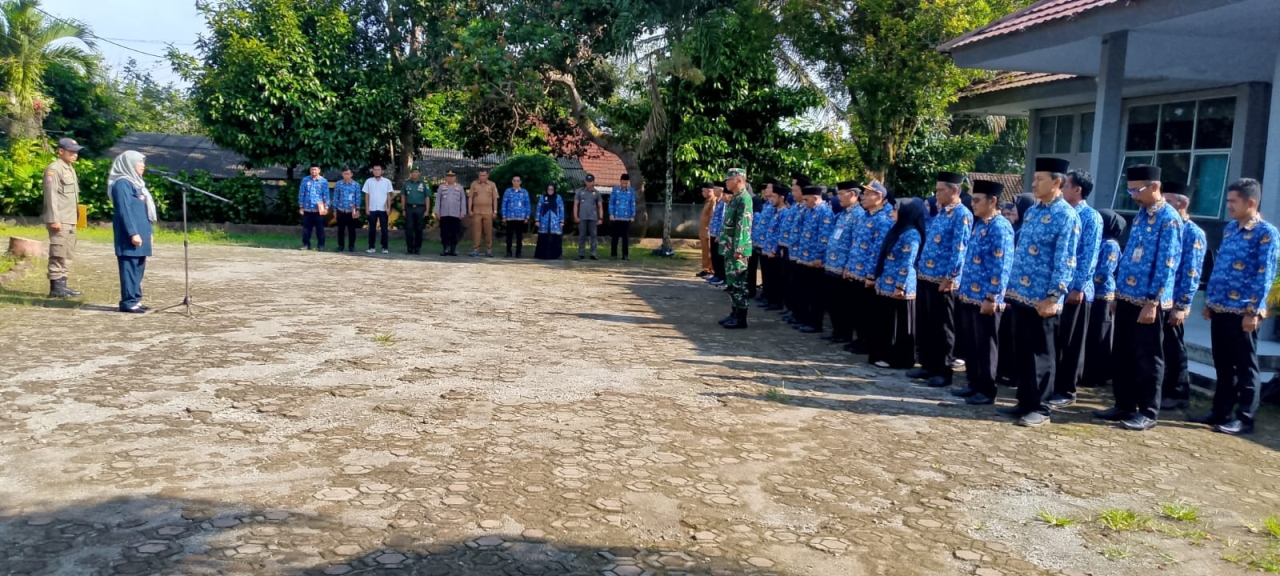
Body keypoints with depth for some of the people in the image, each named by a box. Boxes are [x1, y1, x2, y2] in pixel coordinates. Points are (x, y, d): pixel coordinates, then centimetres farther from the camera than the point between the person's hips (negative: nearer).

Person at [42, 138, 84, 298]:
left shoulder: (70, 168, 18)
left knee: (68, 254, 11)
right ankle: (55, 287, -5)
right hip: (59, 220, -9)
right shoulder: (53, 169, -10)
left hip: (70, 220, 9)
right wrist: (54, 219, -21)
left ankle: (62, 284, 17)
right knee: (58, 254, -8)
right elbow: (51, 195, -16)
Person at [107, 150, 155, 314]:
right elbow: (124, 211, -17)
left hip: (140, 232, 10)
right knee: (130, 268, -8)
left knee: (138, 268, 11)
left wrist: (148, 231, 19)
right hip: (130, 234, -10)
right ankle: (128, 302, -6)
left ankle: (135, 300, 16)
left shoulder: (135, 182, 18)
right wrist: (133, 233, -22)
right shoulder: (122, 184, -11)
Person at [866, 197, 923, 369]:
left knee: (898, 324, 0)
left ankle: (897, 359, 7)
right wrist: (873, 276, 21)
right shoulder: (896, 230, 16)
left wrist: (900, 286, -23)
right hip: (884, 285, 9)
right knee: (883, 322, 13)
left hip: (897, 288, -9)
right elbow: (882, 257, 20)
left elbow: (907, 264, -19)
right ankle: (883, 355, 22)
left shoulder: (911, 234, -14)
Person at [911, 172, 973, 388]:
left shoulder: (962, 215, -11)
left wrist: (950, 277, -20)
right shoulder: (938, 213, 15)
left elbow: (959, 249, -17)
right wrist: (921, 267, 17)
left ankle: (943, 372, 9)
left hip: (943, 280, -9)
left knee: (942, 327, 0)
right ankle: (927, 365, 24)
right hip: (926, 276, 9)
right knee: (924, 324, 14)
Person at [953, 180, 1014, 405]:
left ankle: (987, 391, 10)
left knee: (985, 346, 1)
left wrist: (992, 297, -20)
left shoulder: (1000, 227, -14)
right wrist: (961, 287, 19)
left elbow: (1002, 266, -19)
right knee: (971, 344, 15)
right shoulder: (979, 225, 13)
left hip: (986, 299, -9)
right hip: (969, 296, 9)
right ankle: (974, 385, 26)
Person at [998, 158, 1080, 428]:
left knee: (1040, 354, 1)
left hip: (1042, 299, -8)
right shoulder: (1031, 211, 13)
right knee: (1020, 352, 13)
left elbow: (1065, 261, -15)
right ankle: (1025, 402, 23)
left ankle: (1040, 409, 9)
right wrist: (1011, 285, 17)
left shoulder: (1066, 216, -11)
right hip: (1020, 294, 8)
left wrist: (1053, 297, -18)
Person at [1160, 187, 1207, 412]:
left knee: (1173, 350, 3)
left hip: (1172, 304, -7)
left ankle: (1178, 395, 14)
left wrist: (1181, 306, -18)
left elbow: (1192, 274, -14)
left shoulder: (1193, 234, -10)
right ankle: (1162, 391, 22)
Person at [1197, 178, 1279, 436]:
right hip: (1220, 309, 7)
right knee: (1223, 364, 14)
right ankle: (1220, 411, 23)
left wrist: (1253, 311, -16)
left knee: (1245, 366, 2)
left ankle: (1245, 418, 10)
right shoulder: (1230, 229, 13)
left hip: (1242, 311, -7)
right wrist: (1209, 301, 15)